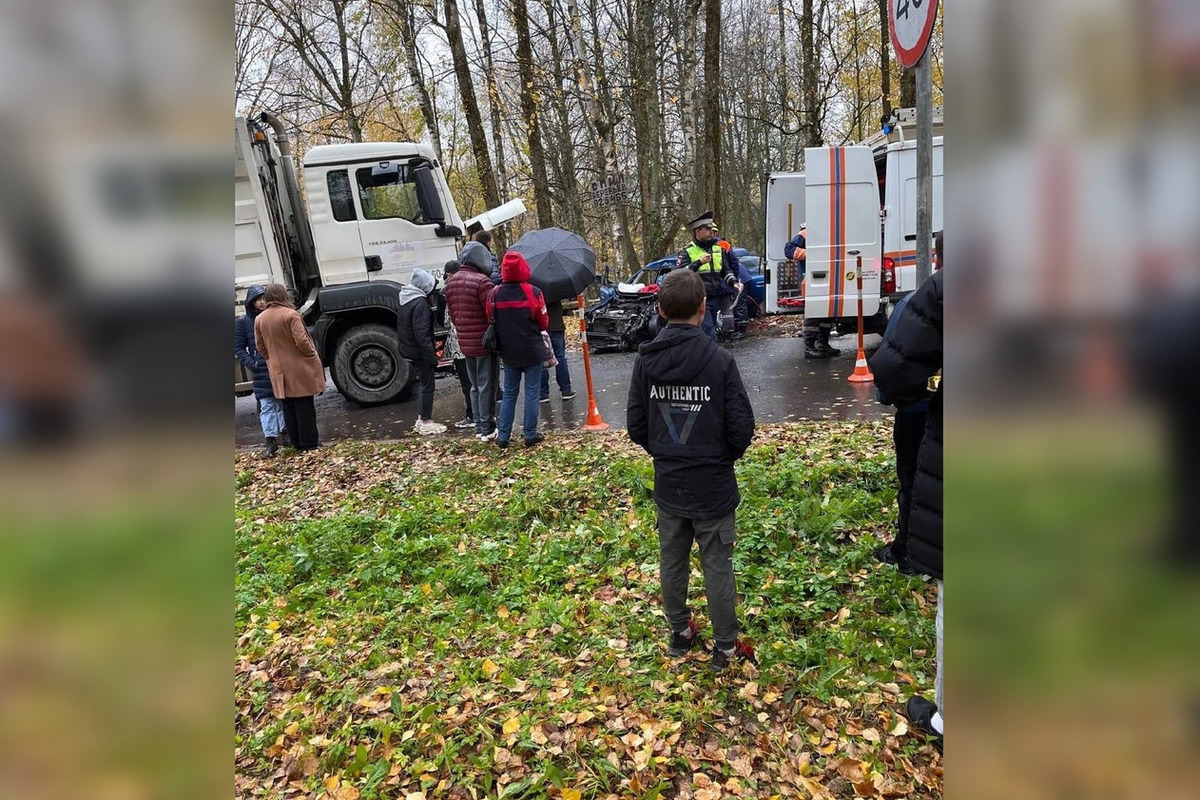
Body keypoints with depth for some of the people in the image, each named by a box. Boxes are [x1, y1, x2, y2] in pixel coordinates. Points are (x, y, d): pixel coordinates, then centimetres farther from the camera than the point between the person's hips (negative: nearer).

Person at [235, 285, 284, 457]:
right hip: (261, 371, -1)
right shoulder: (243, 322, 2)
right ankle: (271, 441, 2)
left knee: (284, 403, 9)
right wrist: (251, 364, -8)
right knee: (267, 406, -2)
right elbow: (239, 348, 6)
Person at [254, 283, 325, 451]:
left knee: (288, 407, 12)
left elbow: (260, 345, 9)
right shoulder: (290, 314, -15)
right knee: (304, 406, 2)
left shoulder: (259, 319, 4)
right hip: (298, 369, -5)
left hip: (278, 371, 5)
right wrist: (313, 356, -3)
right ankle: (309, 443, 6)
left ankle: (297, 443, 18)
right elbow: (301, 341, -17)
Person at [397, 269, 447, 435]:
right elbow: (422, 333, -24)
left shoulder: (404, 299, 10)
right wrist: (431, 356, -21)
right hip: (420, 351, -10)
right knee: (427, 385, 0)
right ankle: (426, 423, 5)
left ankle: (421, 419, 27)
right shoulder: (420, 302, -20)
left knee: (423, 383, 20)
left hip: (409, 349, 10)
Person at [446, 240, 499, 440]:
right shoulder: (481, 281, -17)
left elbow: (451, 314, 13)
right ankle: (487, 429, 7)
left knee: (475, 386, 17)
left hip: (465, 343, 7)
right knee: (486, 386, 1)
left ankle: (478, 426, 23)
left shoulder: (450, 282, 8)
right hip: (484, 342, -7)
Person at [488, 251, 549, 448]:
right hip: (532, 352, -3)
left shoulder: (495, 293, -6)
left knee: (509, 393, 13)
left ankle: (503, 435, 13)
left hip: (508, 352, 3)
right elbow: (544, 323, -6)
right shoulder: (533, 292, -13)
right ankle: (530, 434, 11)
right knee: (532, 392, 7)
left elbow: (491, 320, 4)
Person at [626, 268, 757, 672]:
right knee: (717, 566, 11)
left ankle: (680, 631, 37)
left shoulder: (645, 360, -8)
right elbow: (742, 426, -14)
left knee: (672, 561, 19)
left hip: (667, 485, 3)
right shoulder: (719, 360, -18)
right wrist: (726, 455, 7)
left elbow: (636, 426, -3)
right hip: (713, 486, -3)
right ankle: (726, 647, 25)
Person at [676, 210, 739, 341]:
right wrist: (698, 263, -22)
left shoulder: (717, 248, 15)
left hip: (717, 298, 6)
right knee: (710, 335, -12)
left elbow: (726, 270, 22)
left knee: (710, 331, 11)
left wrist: (734, 282, 2)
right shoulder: (687, 251, -1)